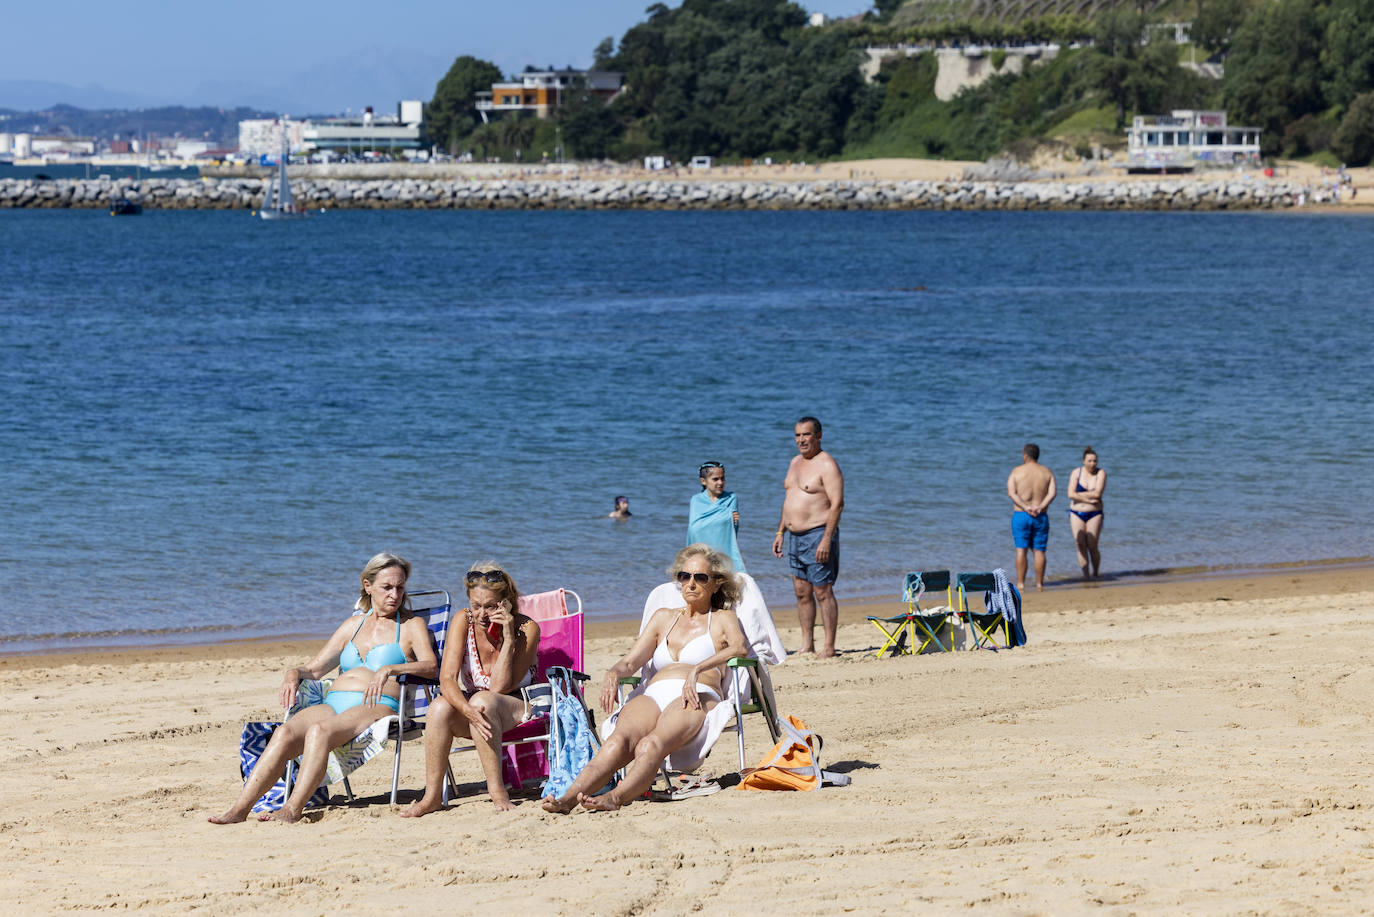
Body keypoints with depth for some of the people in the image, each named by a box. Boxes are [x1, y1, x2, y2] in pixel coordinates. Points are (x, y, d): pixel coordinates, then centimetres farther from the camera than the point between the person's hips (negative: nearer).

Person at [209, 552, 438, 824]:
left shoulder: (412, 625, 12)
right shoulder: (354, 625, 27)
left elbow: (431, 666, -6)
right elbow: (314, 669, 27)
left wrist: (389, 669, -23)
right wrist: (294, 673, 3)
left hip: (377, 707, -5)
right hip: (333, 703, 5)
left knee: (319, 730, -36)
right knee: (284, 733, -27)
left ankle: (293, 809, -44)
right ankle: (239, 808, -38)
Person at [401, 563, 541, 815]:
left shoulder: (526, 629, -15)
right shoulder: (463, 621, -9)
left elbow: (499, 687, -20)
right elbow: (447, 679, -19)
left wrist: (509, 638, -28)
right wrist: (468, 711, -38)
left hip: (517, 709, -3)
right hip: (469, 705, 3)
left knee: (482, 700, -36)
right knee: (439, 706, -31)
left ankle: (497, 790, -33)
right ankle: (432, 795, -26)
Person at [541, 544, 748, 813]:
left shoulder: (722, 618, 20)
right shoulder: (664, 617, 33)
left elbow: (740, 646, -4)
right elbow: (631, 661, 22)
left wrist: (697, 669, -21)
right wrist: (614, 673, -4)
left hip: (697, 698, -3)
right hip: (653, 696, 3)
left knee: (650, 745, -38)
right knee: (620, 740, -33)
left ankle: (616, 797, -63)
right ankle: (569, 797, -57)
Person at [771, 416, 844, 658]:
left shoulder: (827, 465, -11)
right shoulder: (795, 462, 16)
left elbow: (837, 504, -17)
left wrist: (826, 540, -23)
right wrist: (780, 532, 18)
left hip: (817, 535, -8)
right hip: (794, 537, 8)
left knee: (823, 593, -6)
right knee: (802, 592, 10)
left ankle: (829, 647, -3)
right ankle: (807, 645, 16)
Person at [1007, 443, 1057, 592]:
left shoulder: (1016, 471, 0)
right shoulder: (1047, 472, 6)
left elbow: (1011, 493, -11)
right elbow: (1052, 493, -7)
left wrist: (1025, 507, -15)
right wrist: (1040, 507, -15)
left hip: (1021, 515, -2)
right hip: (1041, 517, 2)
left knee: (1021, 550, 0)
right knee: (1039, 550, 5)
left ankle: (1020, 584, -3)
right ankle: (1039, 584, 4)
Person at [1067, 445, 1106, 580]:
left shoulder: (1101, 473, -2)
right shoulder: (1076, 473, 0)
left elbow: (1097, 493, -15)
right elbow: (1071, 494, -10)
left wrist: (1079, 495, -10)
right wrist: (1089, 499, -15)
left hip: (1094, 514, -1)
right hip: (1076, 514, 1)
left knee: (1092, 547, -5)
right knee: (1080, 546, -6)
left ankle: (1096, 572, 16)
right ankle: (1086, 575, -1)